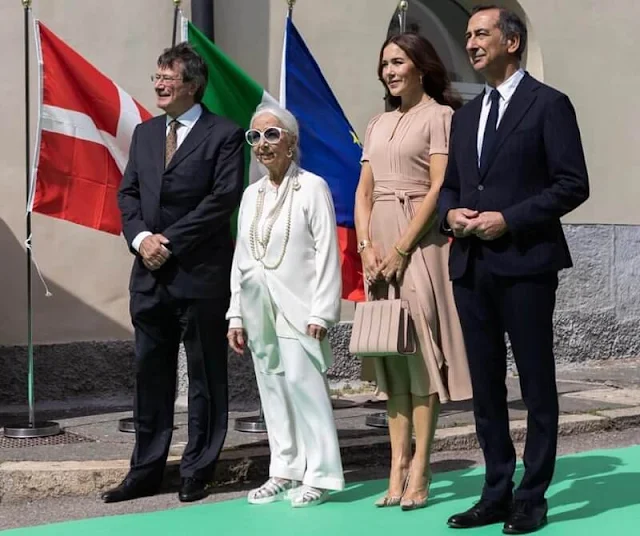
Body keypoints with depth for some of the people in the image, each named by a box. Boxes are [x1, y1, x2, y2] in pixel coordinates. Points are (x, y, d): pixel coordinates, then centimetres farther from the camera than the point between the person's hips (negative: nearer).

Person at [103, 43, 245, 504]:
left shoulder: (224, 135, -4)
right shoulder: (145, 133, 15)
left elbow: (223, 200, -12)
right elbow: (128, 193, 13)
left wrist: (170, 241, -14)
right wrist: (141, 237, -6)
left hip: (201, 275, -6)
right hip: (150, 275, 6)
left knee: (206, 378, 4)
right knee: (151, 376, 10)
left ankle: (198, 473, 14)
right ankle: (146, 472, 18)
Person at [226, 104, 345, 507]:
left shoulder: (312, 187, -4)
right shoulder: (252, 194, 14)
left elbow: (327, 253, -8)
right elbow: (241, 258, 16)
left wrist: (321, 312, -13)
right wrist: (237, 315, 12)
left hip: (298, 308, -6)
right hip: (260, 310, 6)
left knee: (305, 387, -9)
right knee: (273, 391, 8)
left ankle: (319, 475, 0)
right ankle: (285, 470, 16)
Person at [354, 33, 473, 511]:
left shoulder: (440, 116, -1)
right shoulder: (378, 124, 18)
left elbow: (439, 188, -11)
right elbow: (364, 192, 13)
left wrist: (402, 248, -15)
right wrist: (366, 245, -2)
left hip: (419, 241, -6)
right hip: (379, 244, 7)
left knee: (419, 349, -8)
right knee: (390, 353, 4)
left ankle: (419, 474, -5)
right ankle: (398, 468, 7)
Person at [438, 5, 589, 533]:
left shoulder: (549, 104, -2)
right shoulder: (466, 114, 18)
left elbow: (572, 185, -9)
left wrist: (509, 219, -15)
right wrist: (450, 213, -1)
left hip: (525, 263, -6)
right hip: (471, 266, 7)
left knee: (536, 385, 3)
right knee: (486, 387, 10)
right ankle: (497, 494, 19)